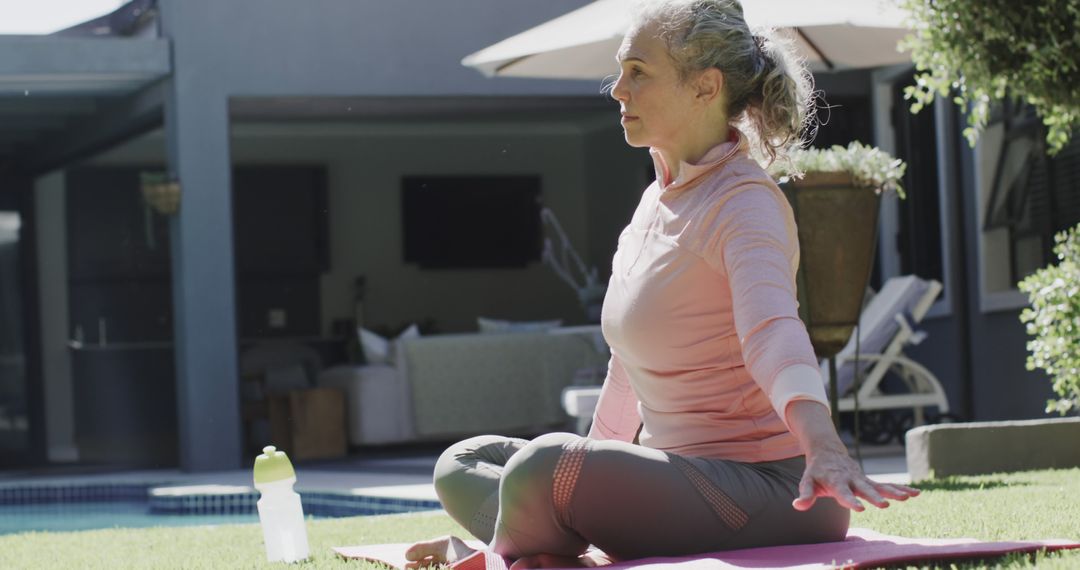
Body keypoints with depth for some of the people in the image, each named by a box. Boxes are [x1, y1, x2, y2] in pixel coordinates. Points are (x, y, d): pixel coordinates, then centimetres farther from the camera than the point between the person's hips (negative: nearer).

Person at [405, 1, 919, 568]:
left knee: (544, 466, -32)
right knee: (463, 465, 9)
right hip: (687, 478, 10)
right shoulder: (659, 200, 15)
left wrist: (823, 446, -51)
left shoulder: (746, 204, -13)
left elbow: (772, 328, -34)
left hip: (769, 488, -10)